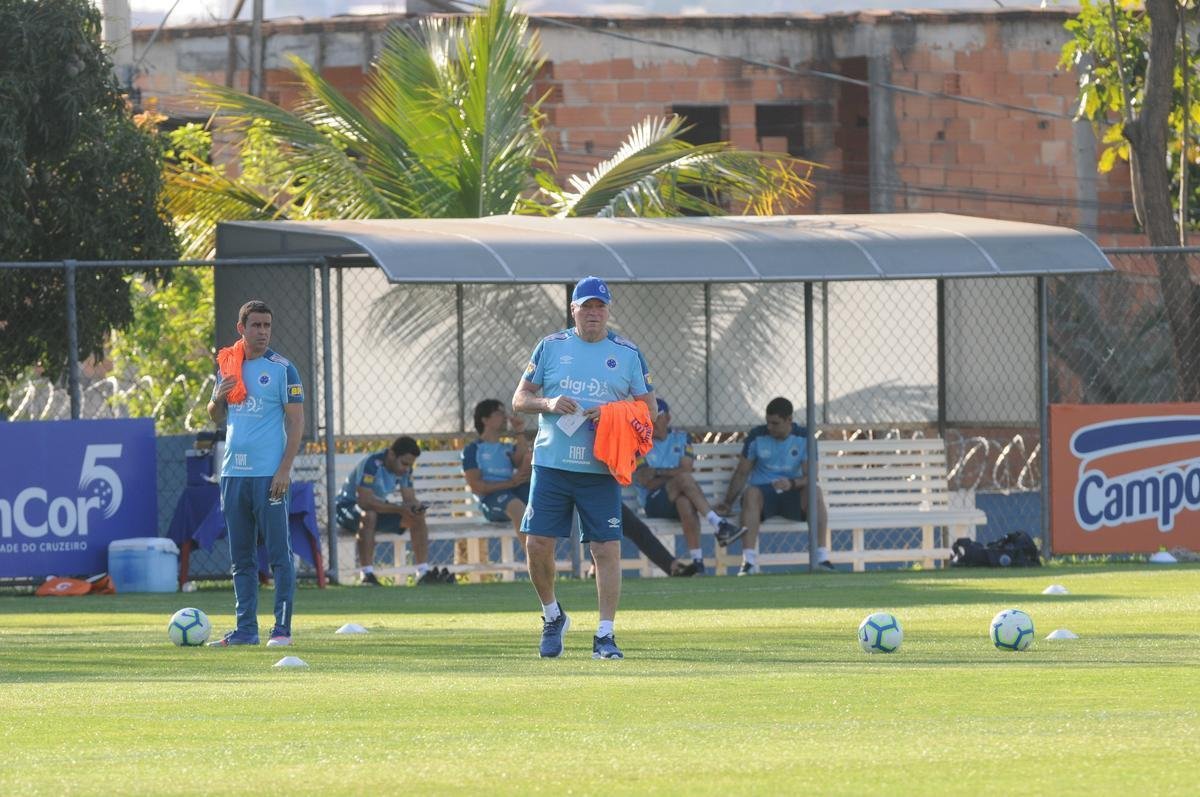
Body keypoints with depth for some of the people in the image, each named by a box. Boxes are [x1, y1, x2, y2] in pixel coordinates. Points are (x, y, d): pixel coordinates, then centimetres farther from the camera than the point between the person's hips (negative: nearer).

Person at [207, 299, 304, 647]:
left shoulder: (281, 369, -2)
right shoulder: (228, 366, 13)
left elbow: (296, 422, -6)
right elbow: (216, 417, 21)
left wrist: (284, 470, -14)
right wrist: (218, 399, -3)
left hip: (269, 475, -6)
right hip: (233, 473, 6)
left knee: (279, 553, -4)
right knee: (241, 558, 7)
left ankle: (282, 628, -1)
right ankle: (245, 629, 11)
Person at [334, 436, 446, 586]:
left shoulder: (405, 469, -4)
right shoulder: (371, 465, -28)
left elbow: (409, 499, -2)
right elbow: (364, 501, -36)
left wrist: (416, 507, -28)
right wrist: (399, 509, -40)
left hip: (380, 507, 7)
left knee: (418, 517, -10)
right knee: (368, 515, -40)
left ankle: (424, 573, -10)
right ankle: (367, 575, -39)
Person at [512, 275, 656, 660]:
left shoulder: (626, 353, 7)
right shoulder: (551, 347, 8)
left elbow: (649, 408, 7)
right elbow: (519, 400, 8)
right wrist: (549, 403, -13)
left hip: (601, 469, -1)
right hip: (551, 464, 1)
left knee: (607, 549, -6)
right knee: (537, 544, -3)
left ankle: (605, 636, 0)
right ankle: (552, 616, 21)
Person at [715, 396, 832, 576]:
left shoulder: (803, 438, -1)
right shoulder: (757, 436, 1)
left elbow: (809, 477, -7)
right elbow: (741, 473, 5)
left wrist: (792, 483, -30)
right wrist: (728, 502, -6)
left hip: (793, 494, 0)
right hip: (764, 492, 0)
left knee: (815, 492, -32)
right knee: (751, 493, -36)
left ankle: (822, 558, -33)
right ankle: (749, 562, -45)